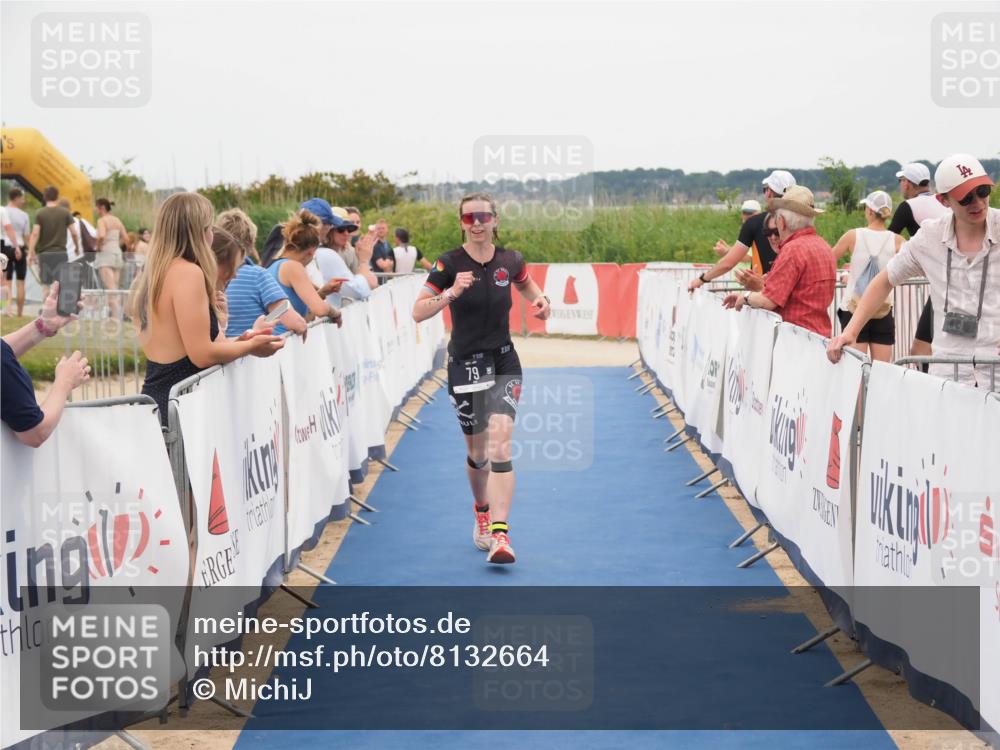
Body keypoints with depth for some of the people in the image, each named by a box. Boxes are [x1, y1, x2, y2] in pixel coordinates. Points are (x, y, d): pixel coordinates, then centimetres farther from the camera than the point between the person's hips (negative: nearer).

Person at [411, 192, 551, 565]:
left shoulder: (509, 260, -1)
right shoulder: (450, 263, -10)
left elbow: (526, 283, 23)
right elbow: (418, 312, -15)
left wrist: (540, 300, 1)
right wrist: (450, 293, -30)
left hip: (504, 360, 1)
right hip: (465, 364, -1)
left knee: (499, 443, -16)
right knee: (477, 450, 12)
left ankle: (499, 533, -21)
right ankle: (481, 511, 42)